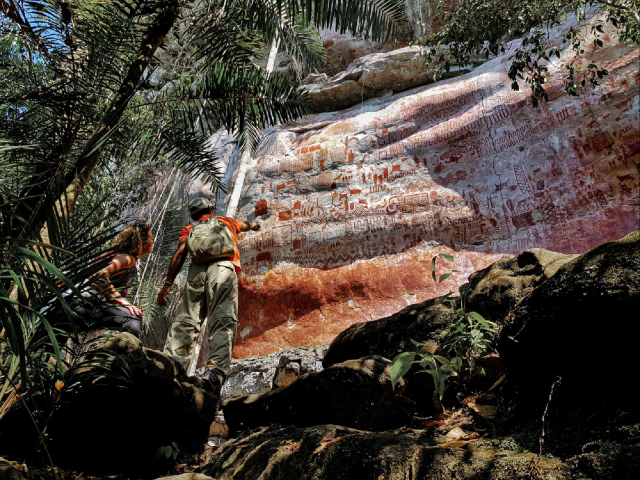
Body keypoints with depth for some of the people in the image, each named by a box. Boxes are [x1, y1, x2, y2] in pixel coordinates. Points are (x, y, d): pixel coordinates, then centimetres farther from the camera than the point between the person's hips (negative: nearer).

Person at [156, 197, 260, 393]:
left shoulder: (189, 229, 30)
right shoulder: (227, 221, 34)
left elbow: (180, 253, 11)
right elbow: (247, 225, 56)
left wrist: (168, 284, 6)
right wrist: (254, 225, 79)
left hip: (197, 270, 2)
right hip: (223, 267, -1)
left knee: (184, 320, -5)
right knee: (223, 321, -15)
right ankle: (215, 372, -35)